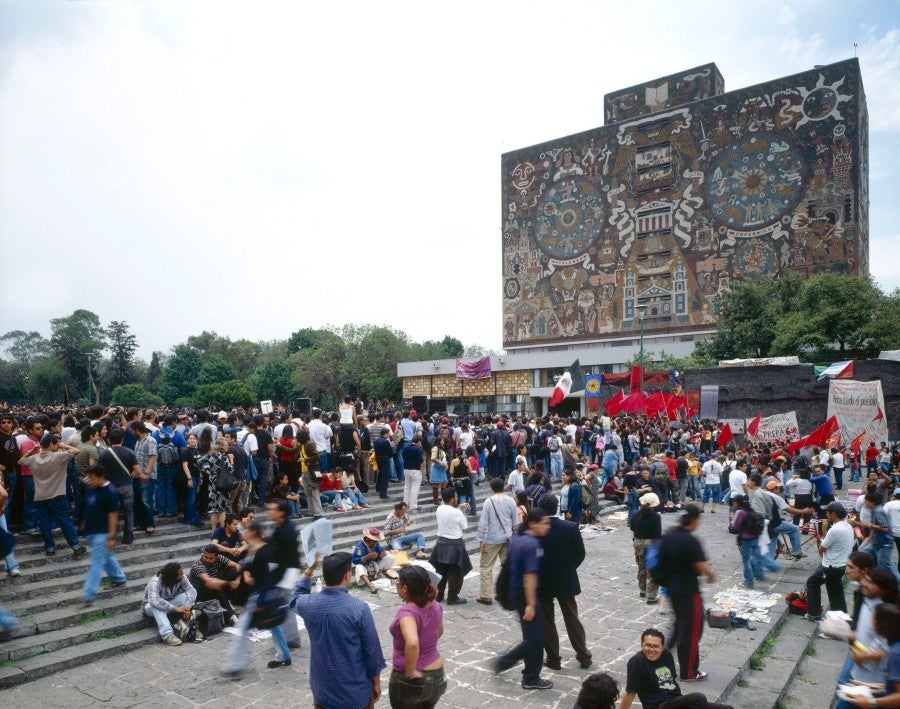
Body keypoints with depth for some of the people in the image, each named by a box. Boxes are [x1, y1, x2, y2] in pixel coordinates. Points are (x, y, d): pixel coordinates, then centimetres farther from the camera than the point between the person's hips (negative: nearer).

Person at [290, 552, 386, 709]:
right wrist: (376, 682, 3)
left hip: (323, 691, 3)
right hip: (356, 692, -3)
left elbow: (296, 597, 15)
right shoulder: (359, 609, -22)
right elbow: (372, 650, -12)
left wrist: (309, 570, 13)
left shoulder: (309, 604, -12)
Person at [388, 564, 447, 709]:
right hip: (436, 676, 6)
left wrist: (410, 673, -28)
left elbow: (412, 643, -42)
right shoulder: (435, 606, -5)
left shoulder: (407, 612, -25)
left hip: (409, 681, -6)